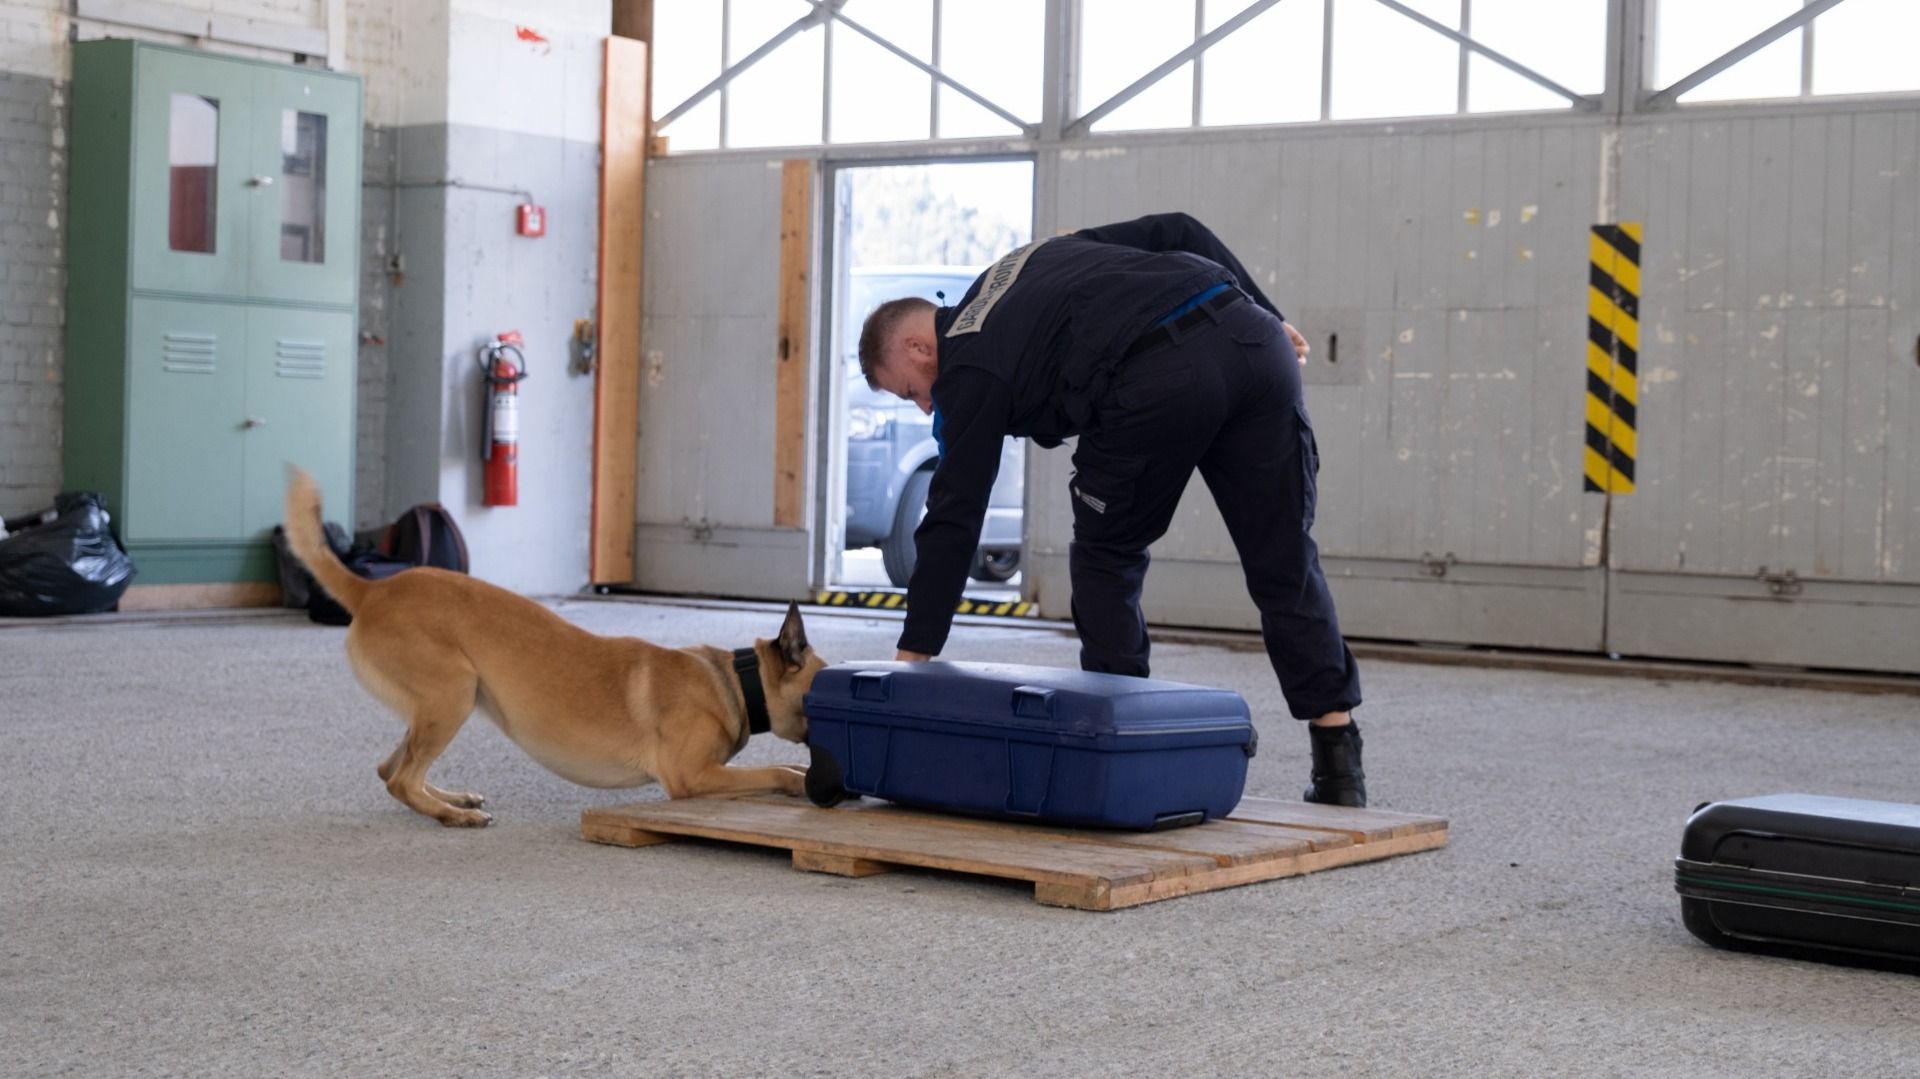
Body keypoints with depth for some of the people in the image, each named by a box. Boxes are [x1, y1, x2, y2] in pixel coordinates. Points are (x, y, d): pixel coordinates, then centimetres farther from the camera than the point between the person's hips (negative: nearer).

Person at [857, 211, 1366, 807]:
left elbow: (952, 523, 11)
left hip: (1158, 380, -6)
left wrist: (912, 660, 13)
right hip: (1250, 337, 6)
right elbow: (1177, 233, 26)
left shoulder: (968, 372, 15)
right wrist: (1267, 319, 24)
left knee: (1107, 560, 18)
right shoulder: (1037, 258, 34)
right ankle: (1338, 765, 11)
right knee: (1284, 563, 12)